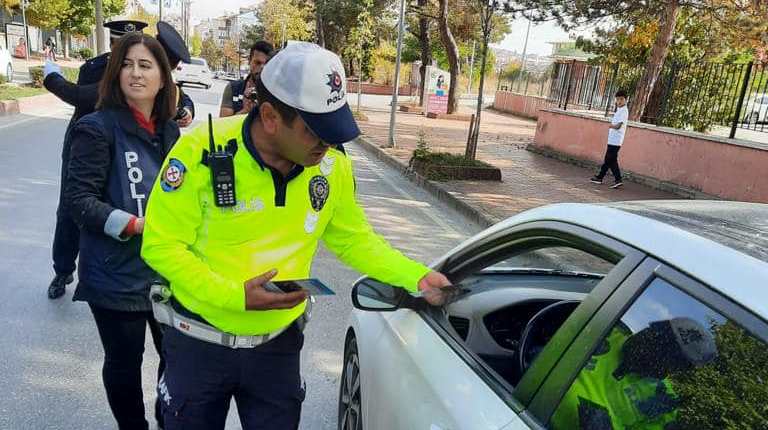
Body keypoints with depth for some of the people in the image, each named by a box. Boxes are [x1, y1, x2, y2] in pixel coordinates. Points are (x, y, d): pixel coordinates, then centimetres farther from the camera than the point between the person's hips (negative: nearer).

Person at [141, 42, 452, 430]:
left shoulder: (332, 165, -11)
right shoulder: (202, 152, -22)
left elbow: (354, 239, 2)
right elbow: (160, 244, -15)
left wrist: (416, 277, -11)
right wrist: (234, 295, -26)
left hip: (279, 345, 3)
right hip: (200, 343, -2)